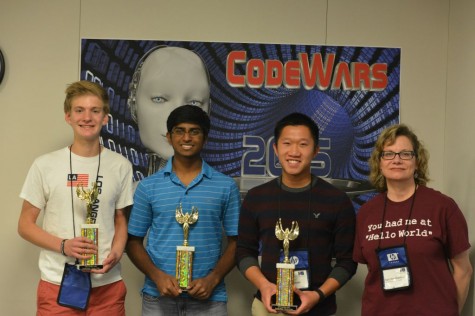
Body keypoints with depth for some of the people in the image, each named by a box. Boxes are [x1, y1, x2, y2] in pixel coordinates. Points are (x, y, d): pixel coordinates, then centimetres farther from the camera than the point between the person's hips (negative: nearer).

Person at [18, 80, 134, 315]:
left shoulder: (120, 166, 3)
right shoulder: (45, 165, -1)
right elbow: (25, 225, 3)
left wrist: (116, 253, -8)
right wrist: (64, 245, -13)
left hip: (107, 285, 1)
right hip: (57, 284, -1)